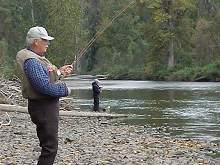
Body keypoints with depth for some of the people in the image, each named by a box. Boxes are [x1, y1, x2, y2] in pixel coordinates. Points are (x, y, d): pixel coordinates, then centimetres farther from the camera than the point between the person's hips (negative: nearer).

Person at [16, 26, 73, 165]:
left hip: (47, 105, 11)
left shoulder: (36, 58, 13)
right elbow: (45, 86, -27)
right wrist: (65, 90, -14)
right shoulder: (31, 61, -20)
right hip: (43, 107, -11)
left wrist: (59, 72, 9)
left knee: (49, 144, 18)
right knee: (50, 146, -9)